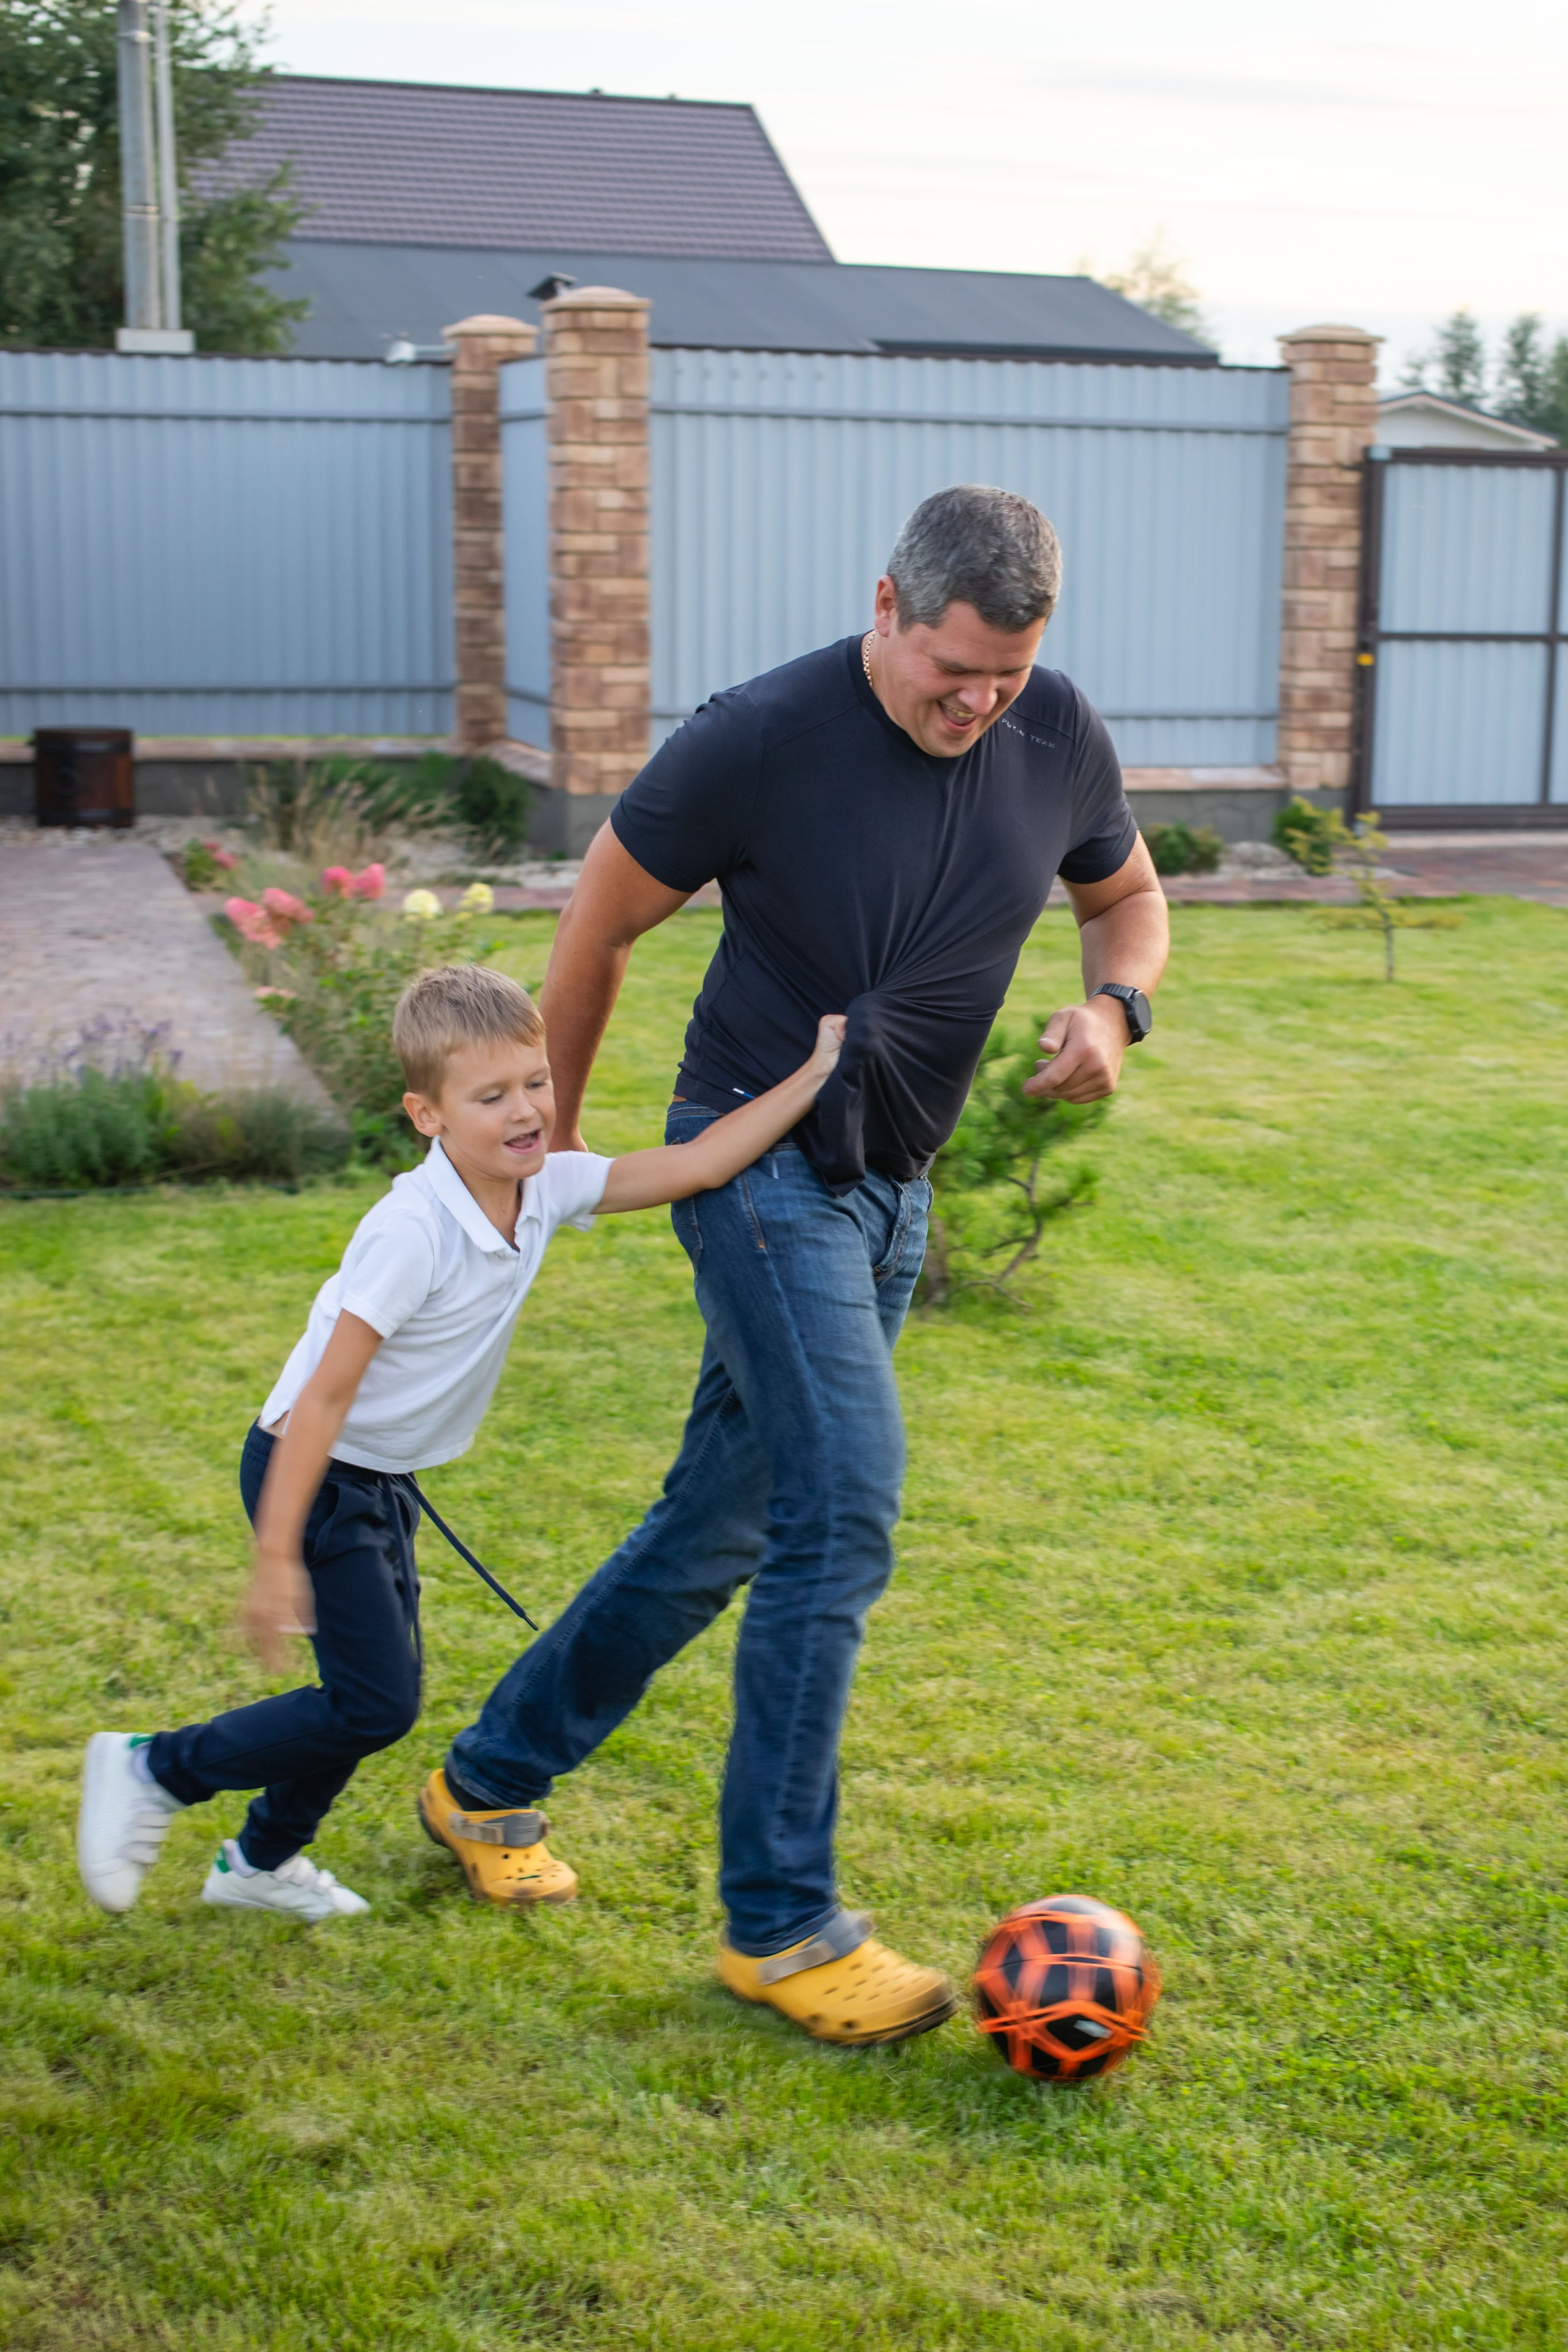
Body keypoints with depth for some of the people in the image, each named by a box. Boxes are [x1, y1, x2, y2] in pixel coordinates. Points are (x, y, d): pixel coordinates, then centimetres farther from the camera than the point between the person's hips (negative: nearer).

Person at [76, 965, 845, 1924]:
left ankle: (263, 1861, 36)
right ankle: (151, 1771, 8)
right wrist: (276, 1558, -26)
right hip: (312, 1474, -8)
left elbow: (691, 1165, -9)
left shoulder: (546, 1187, -7)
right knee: (377, 1705, -8)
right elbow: (326, 1395, -26)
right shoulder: (413, 1231, -28)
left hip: (384, 1482, 8)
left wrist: (813, 1074, -16)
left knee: (379, 1693, 15)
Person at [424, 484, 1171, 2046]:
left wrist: (1115, 1008, -7)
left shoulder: (1059, 740, -3)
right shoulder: (760, 741, -17)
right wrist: (557, 1133, 5)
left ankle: (487, 1781, 30)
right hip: (763, 1158, -6)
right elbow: (599, 925, -5)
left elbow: (1126, 897, 16)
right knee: (844, 1516, -16)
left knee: (722, 1529, 12)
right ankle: (779, 1924, -4)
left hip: (892, 1187, 6)